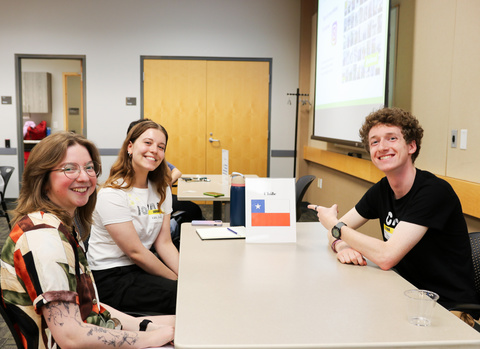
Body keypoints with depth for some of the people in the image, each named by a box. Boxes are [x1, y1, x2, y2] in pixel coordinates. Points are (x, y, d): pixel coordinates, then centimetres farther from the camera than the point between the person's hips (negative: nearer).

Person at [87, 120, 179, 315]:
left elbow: (164, 243, 1)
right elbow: (135, 252, -18)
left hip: (144, 266, 7)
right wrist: (178, 281, -15)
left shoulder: (161, 189, 6)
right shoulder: (112, 194, -17)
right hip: (110, 277, -7)